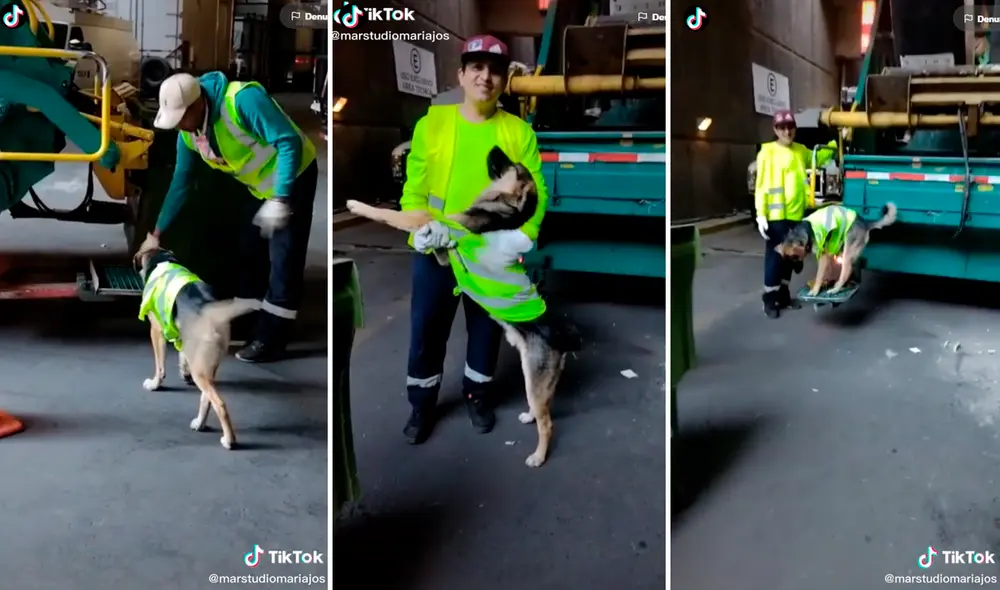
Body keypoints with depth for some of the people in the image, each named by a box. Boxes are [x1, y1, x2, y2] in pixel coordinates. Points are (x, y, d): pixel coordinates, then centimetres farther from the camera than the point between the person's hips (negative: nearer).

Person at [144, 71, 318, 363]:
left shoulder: (243, 100, -31)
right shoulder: (188, 134, -6)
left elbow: (289, 142, -32)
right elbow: (181, 182, 5)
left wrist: (280, 199, -37)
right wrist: (157, 232, 6)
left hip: (293, 177, -8)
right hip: (260, 187, 8)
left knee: (284, 260, -8)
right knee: (244, 253, 11)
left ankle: (270, 340, -2)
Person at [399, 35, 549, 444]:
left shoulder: (519, 132, -2)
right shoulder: (432, 123, -3)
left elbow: (535, 191, -5)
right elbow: (413, 186, -4)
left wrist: (520, 235, -20)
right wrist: (420, 226, -21)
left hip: (493, 255, 1)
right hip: (436, 252, 0)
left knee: (486, 330, 17)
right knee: (427, 331, 9)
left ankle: (477, 394, 40)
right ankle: (422, 405, 29)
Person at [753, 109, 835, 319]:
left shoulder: (801, 151, 11)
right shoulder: (768, 152, -9)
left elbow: (817, 159, 32)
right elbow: (762, 186, -12)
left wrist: (833, 144, 16)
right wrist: (761, 214, -18)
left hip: (796, 214, 7)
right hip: (776, 215, -6)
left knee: (790, 256, 14)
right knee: (775, 257, -3)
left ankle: (783, 295, 26)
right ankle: (770, 299, 7)